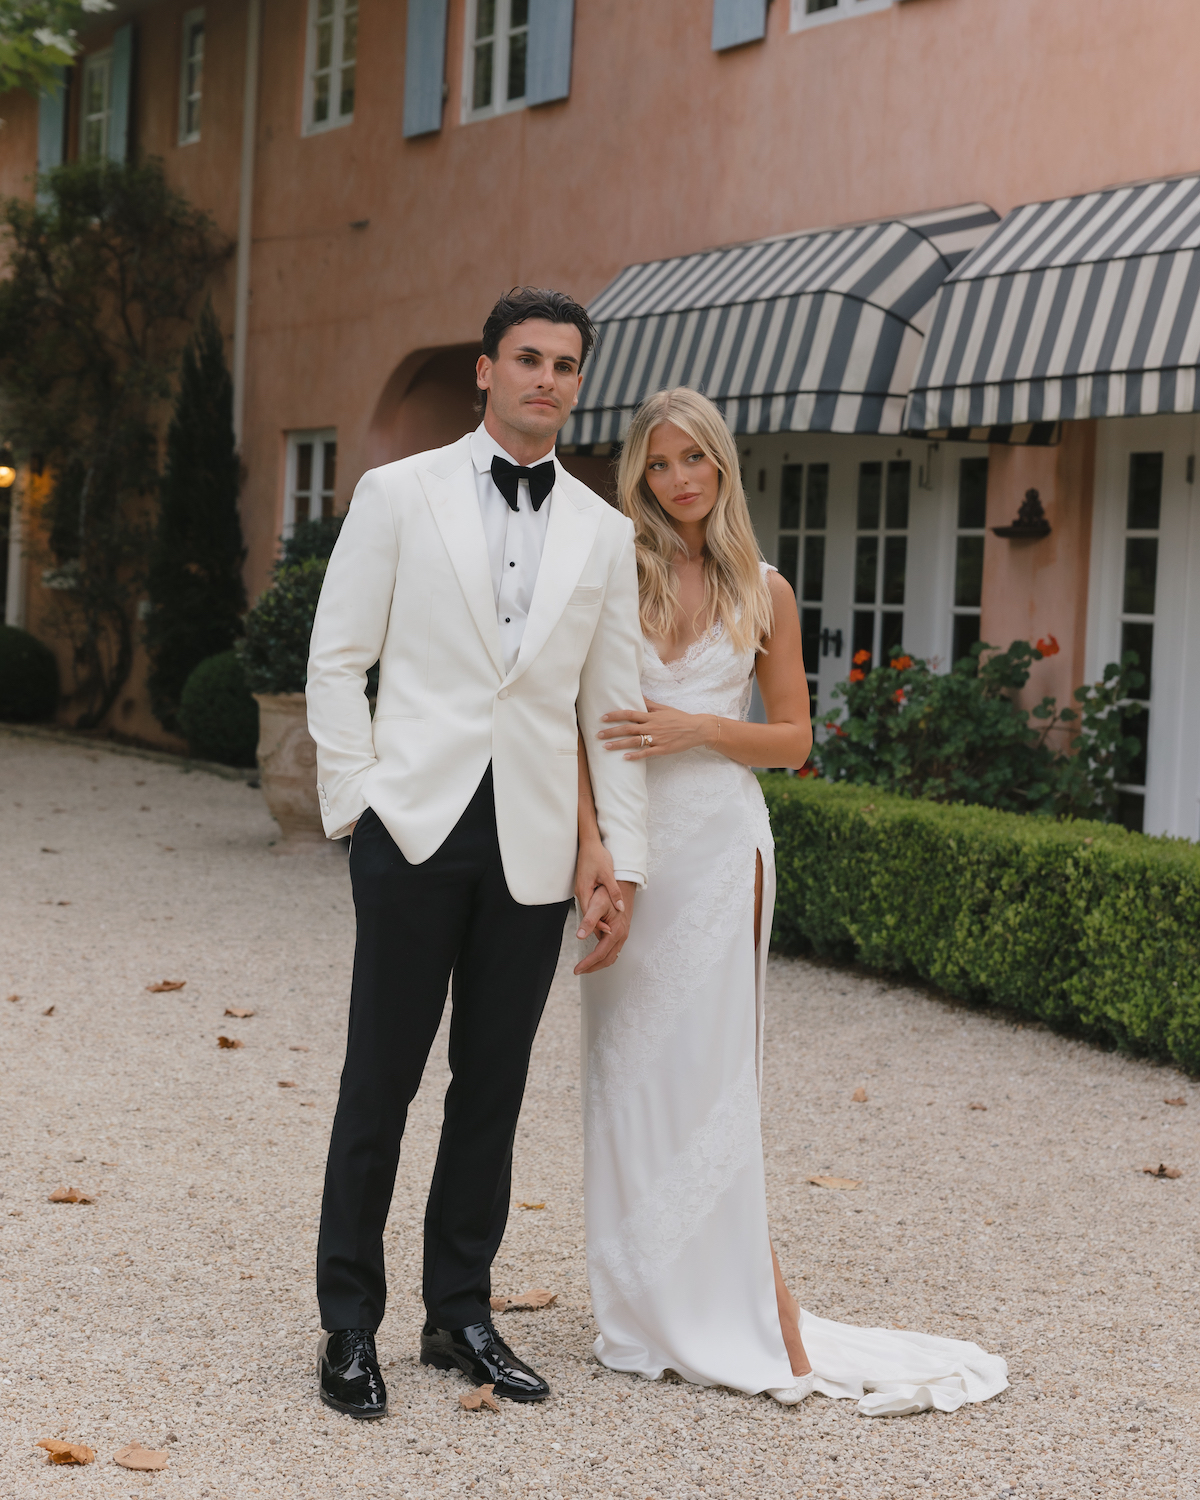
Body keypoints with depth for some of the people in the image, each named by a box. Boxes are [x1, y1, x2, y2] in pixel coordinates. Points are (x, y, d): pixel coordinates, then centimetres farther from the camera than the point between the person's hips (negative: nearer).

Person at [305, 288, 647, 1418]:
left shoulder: (602, 533, 11)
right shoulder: (399, 494, 3)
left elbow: (612, 704, 11)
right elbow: (336, 660, 3)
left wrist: (625, 865, 7)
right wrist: (355, 803, -4)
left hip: (534, 845, 3)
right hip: (417, 823, -3)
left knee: (492, 1089, 7)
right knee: (380, 1082, 1)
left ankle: (460, 1315, 20)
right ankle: (349, 1325, 11)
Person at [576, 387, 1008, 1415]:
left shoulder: (762, 592, 6)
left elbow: (793, 739, 8)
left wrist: (695, 728, -9)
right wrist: (591, 838, -11)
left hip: (719, 844, -1)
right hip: (628, 840, 1)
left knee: (711, 1065, -2)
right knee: (627, 1065, 3)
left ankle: (752, 1306, 5)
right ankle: (644, 1304, 13)